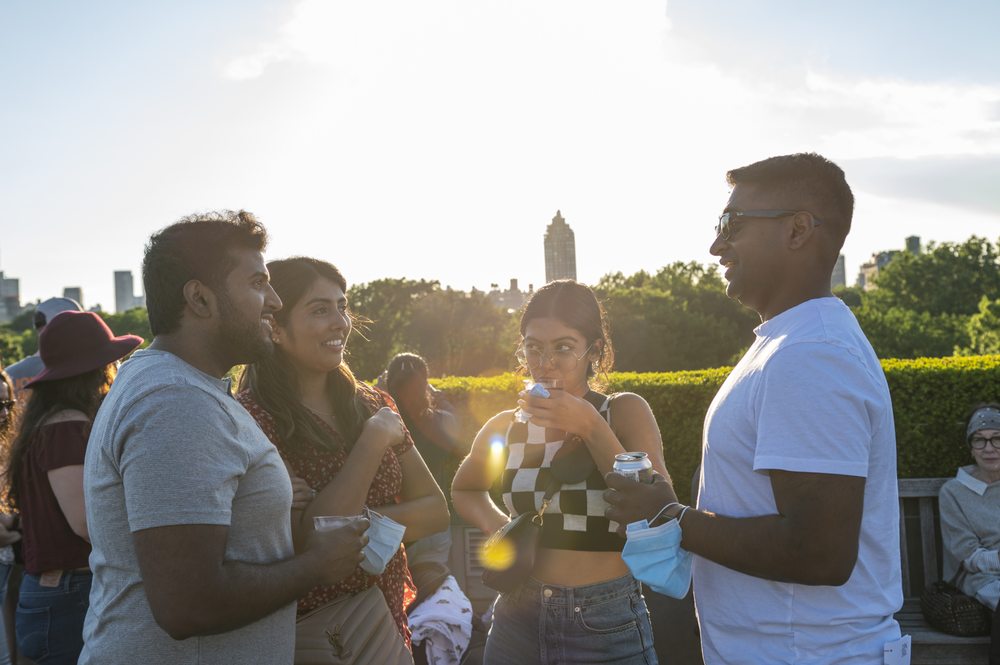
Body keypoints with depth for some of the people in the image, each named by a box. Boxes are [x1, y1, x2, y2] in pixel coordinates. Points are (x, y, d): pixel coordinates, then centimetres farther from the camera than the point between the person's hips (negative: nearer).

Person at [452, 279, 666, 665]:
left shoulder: (625, 412, -6)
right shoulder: (504, 429, 1)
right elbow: (464, 490, 21)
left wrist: (591, 428, -19)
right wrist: (496, 527, 1)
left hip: (606, 624, -3)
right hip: (518, 619, 3)